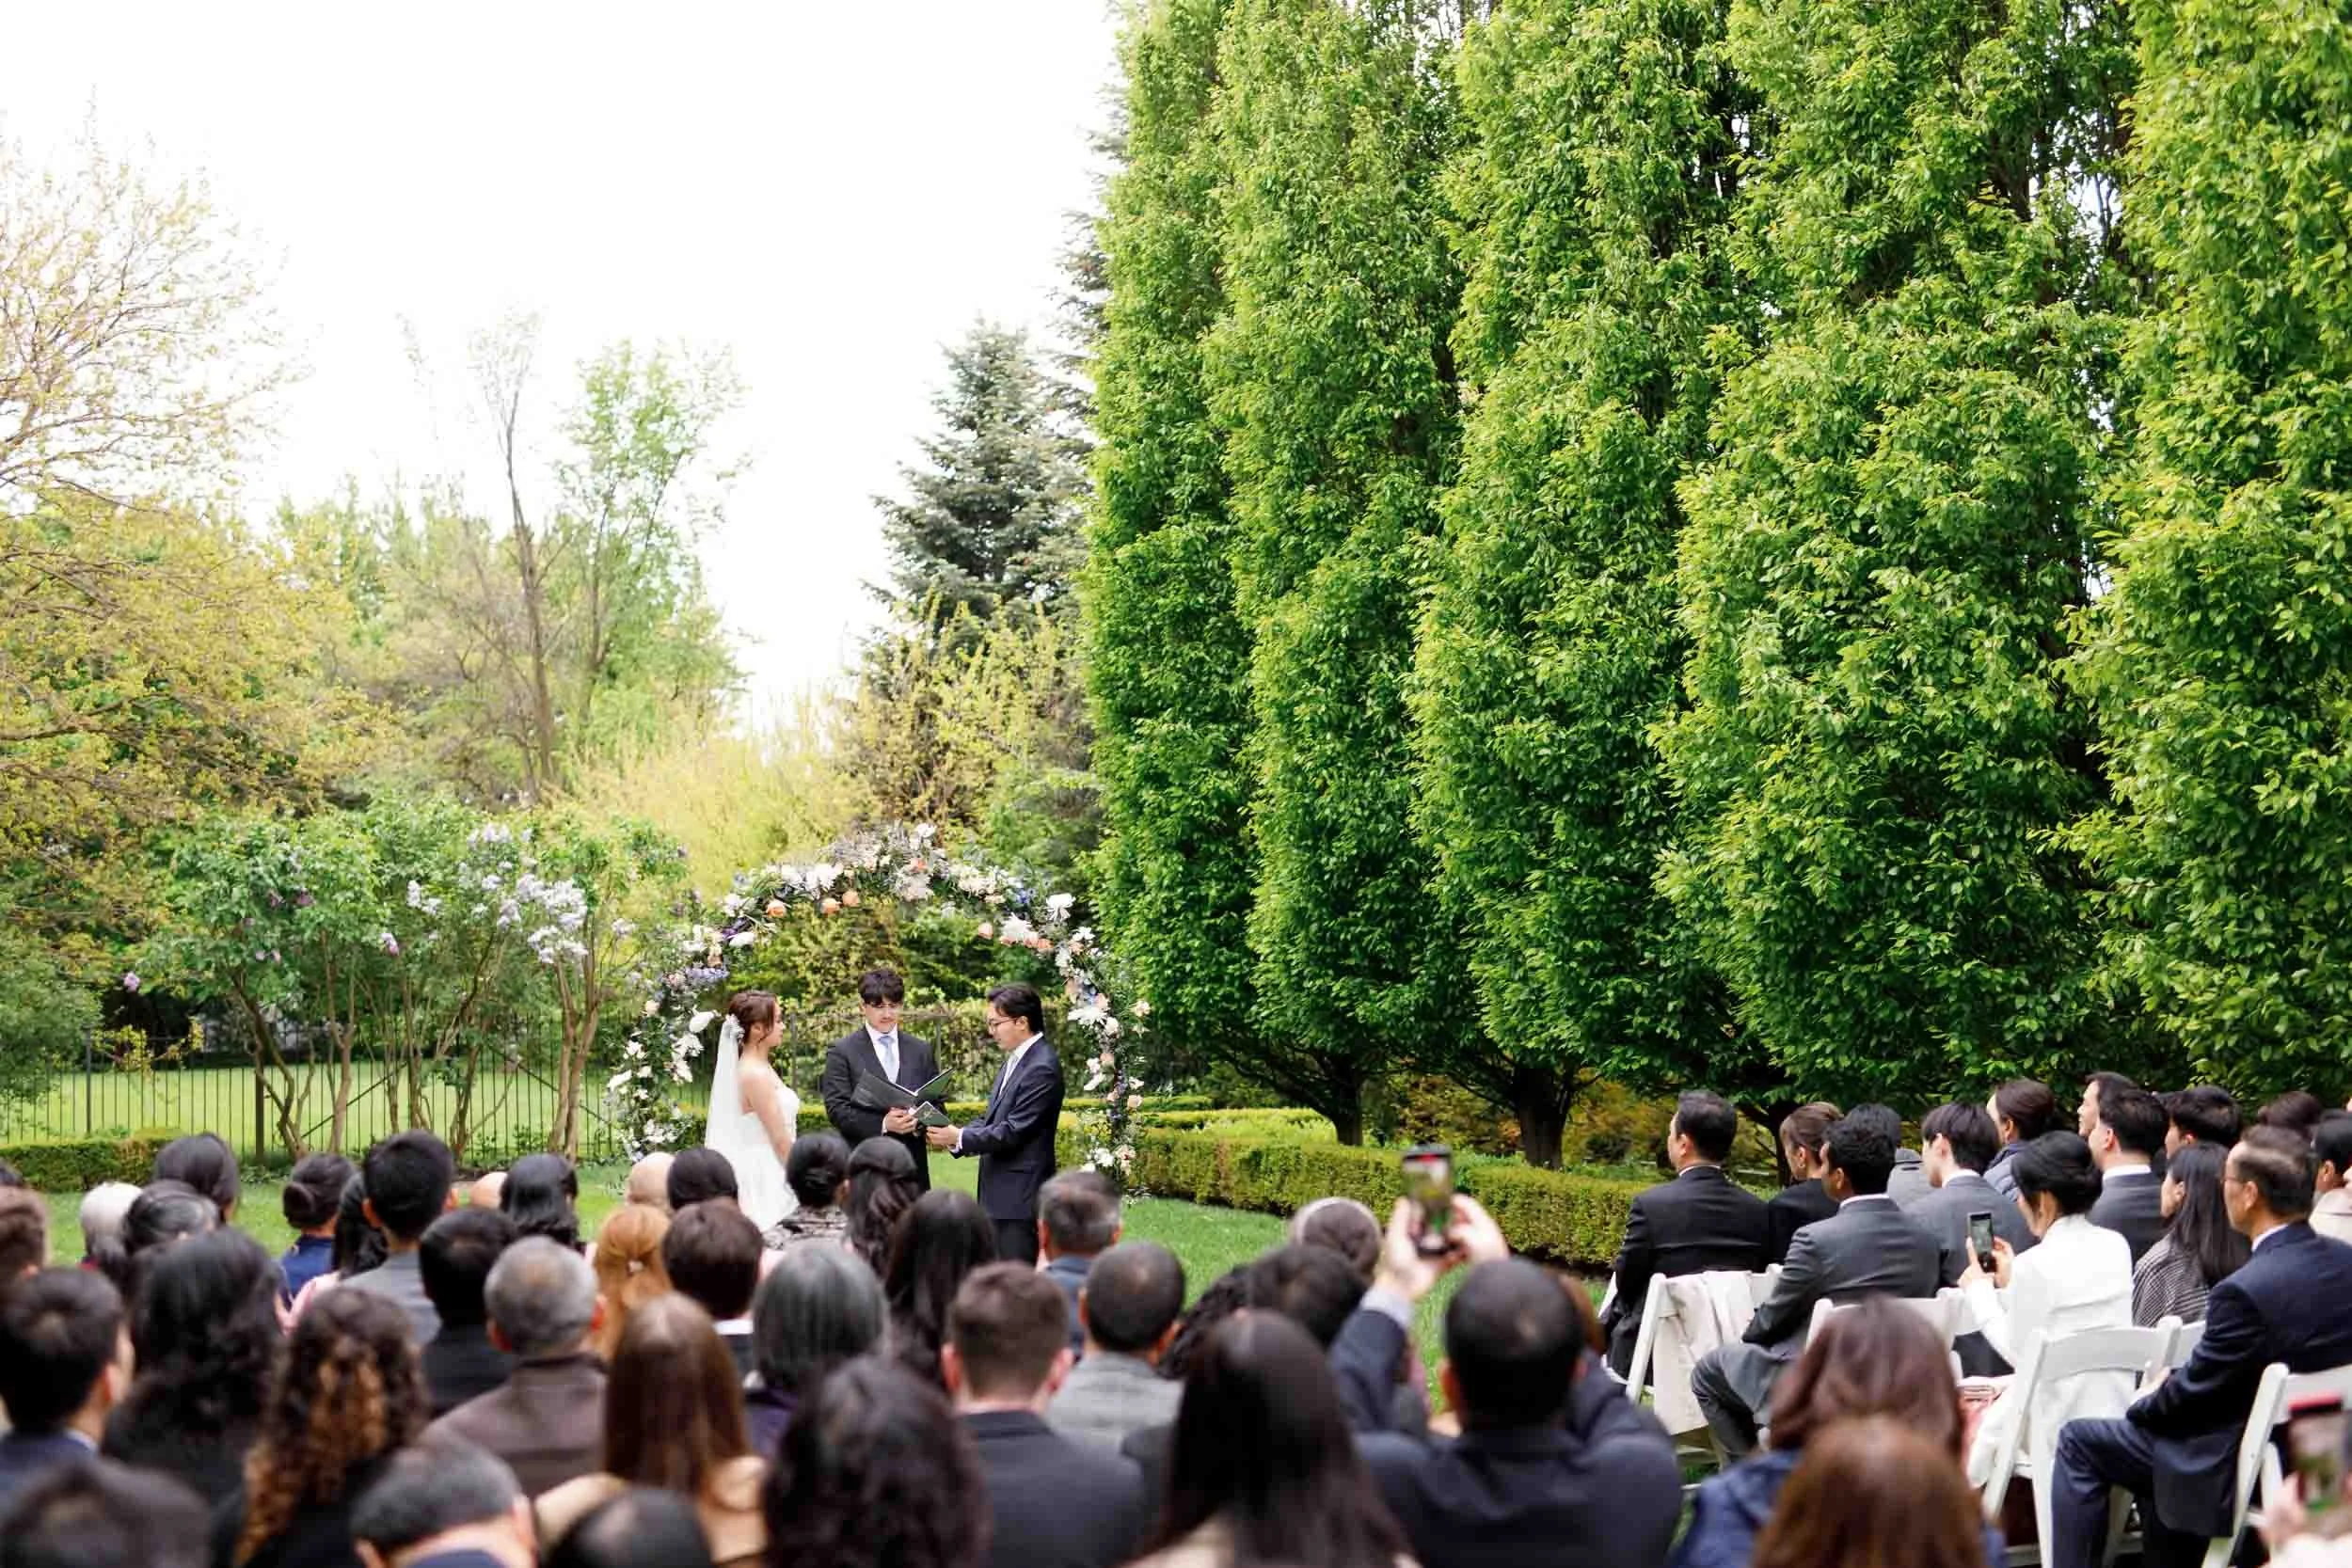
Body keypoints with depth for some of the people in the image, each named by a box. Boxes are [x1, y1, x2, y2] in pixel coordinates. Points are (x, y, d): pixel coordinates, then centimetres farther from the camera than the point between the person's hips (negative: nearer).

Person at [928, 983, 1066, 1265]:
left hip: (1019, 1197, -10)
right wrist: (953, 1138, 0)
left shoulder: (1042, 1068, -17)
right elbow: (992, 1119, 16)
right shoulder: (1016, 1059, 13)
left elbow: (1014, 1132, -21)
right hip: (999, 1193, 10)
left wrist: (959, 1137, -17)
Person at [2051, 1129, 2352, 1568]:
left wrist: (2144, 1405, 5)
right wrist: (2169, 1385, 10)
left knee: (2078, 1442, 5)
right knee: (2161, 1422, 31)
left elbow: (2192, 1393, -17)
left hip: (2242, 1469, -8)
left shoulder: (2245, 1290, -29)